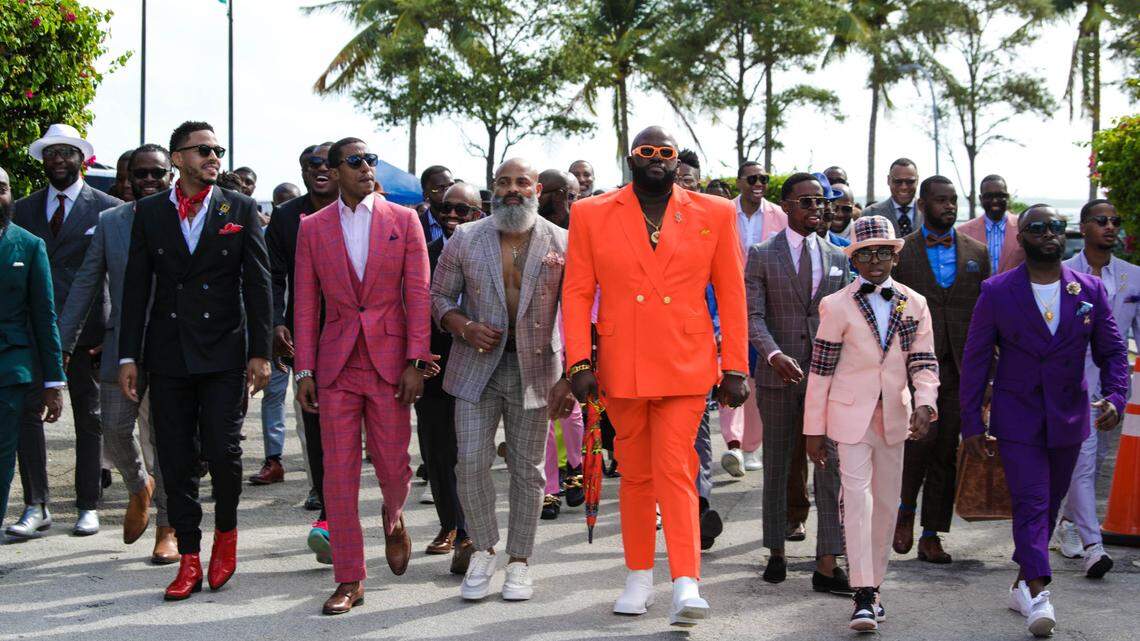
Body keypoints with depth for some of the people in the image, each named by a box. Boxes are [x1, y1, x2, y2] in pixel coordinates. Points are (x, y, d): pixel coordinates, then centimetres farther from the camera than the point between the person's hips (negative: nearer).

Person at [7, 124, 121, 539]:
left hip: (85, 330, -2)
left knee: (88, 418, 6)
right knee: (26, 411, -6)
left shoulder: (107, 209, 2)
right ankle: (36, 507, 1)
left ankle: (88, 506, 14)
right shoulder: (24, 209, 12)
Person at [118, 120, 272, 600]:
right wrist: (128, 356, 2)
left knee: (222, 450, -6)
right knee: (176, 461, 5)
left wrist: (260, 353, -5)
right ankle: (188, 558, 14)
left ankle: (226, 530, 21)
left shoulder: (241, 209, 3)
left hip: (224, 353, -2)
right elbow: (136, 287, 7)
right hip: (167, 357, 2)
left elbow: (258, 284, 1)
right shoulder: (149, 212, 7)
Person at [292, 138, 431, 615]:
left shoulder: (403, 220, 4)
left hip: (390, 361, -1)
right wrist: (304, 370, 0)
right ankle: (349, 580, 10)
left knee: (393, 466, 3)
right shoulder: (312, 228, 7)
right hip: (336, 364, 1)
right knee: (338, 473, 0)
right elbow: (305, 303, 6)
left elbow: (418, 294, 0)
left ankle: (393, 518, 38)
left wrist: (416, 361, -7)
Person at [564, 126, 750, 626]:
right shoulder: (591, 215, 4)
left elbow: (731, 295, 5)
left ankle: (686, 586, -10)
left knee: (674, 471, -10)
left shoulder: (714, 214, 4)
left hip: (686, 367, -1)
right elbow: (577, 293, 3)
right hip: (621, 368, 2)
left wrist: (735, 368, 1)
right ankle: (639, 578, 23)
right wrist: (579, 361, -7)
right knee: (635, 473, 11)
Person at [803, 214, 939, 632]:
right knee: (857, 497, -13)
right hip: (850, 414, -4)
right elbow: (820, 370, -2)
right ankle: (863, 596, -13)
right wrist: (814, 429, -3)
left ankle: (873, 585, 23)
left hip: (894, 416, 4)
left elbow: (924, 362, 4)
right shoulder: (837, 306, -4)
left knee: (887, 503, 10)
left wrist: (924, 405, -15)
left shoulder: (914, 304, 4)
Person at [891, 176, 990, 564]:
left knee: (947, 453, 4)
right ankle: (905, 510, 10)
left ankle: (931, 536, 14)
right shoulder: (900, 252, 3)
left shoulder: (977, 253, 12)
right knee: (920, 440, -16)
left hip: (960, 369, 3)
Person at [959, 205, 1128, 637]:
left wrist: (1115, 396, -12)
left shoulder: (1090, 290, 2)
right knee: (1030, 502, -13)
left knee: (1050, 503, 13)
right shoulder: (997, 292, -5)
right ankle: (1037, 596, -17)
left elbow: (1112, 350, 7)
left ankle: (1023, 582, 28)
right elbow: (975, 358, -1)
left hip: (1068, 417, 3)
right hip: (1017, 416, -3)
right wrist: (971, 423, -4)